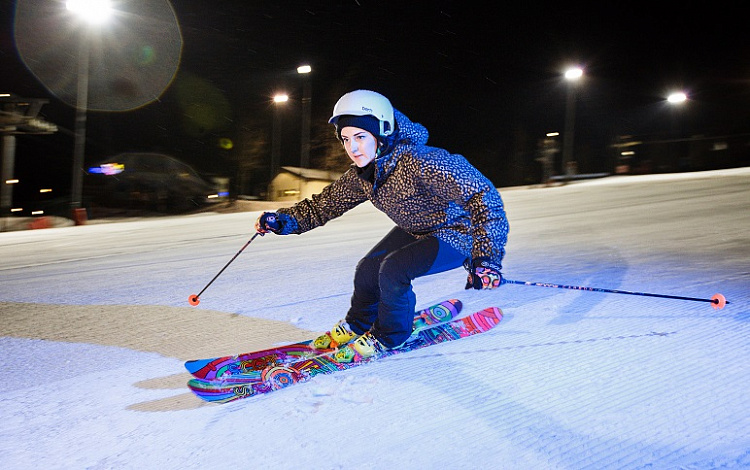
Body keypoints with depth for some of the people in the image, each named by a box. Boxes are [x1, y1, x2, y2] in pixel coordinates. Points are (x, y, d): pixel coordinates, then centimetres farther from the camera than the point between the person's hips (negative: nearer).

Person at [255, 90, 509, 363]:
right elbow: (325, 204, 4)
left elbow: (481, 195, -37)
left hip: (455, 234, -7)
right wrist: (285, 221, -10)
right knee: (368, 269, 0)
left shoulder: (419, 162, -35)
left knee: (393, 269, -24)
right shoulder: (362, 175, -10)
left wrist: (486, 257, -41)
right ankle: (357, 325, 30)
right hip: (414, 231, 8)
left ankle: (389, 336, 1)